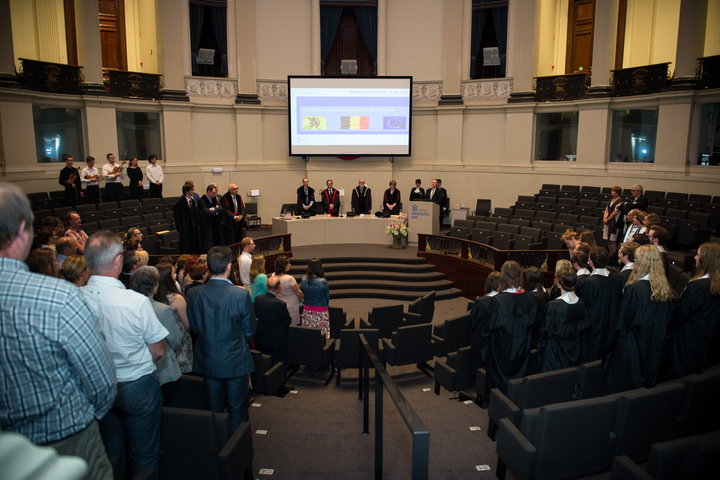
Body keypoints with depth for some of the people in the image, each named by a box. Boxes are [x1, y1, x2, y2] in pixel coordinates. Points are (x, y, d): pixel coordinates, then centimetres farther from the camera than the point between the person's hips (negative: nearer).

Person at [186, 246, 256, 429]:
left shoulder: (193, 294, -11)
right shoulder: (241, 295, -21)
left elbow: (194, 327, 0)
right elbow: (250, 331, -10)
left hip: (208, 361, 4)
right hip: (235, 361, -3)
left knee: (214, 409, 20)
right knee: (237, 411, 13)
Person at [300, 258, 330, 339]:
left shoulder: (303, 280, -6)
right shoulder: (323, 281, -18)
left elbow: (302, 295, 4)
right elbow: (327, 297, -7)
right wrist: (327, 304, 13)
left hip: (307, 311, 4)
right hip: (320, 311, -4)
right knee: (322, 334, 5)